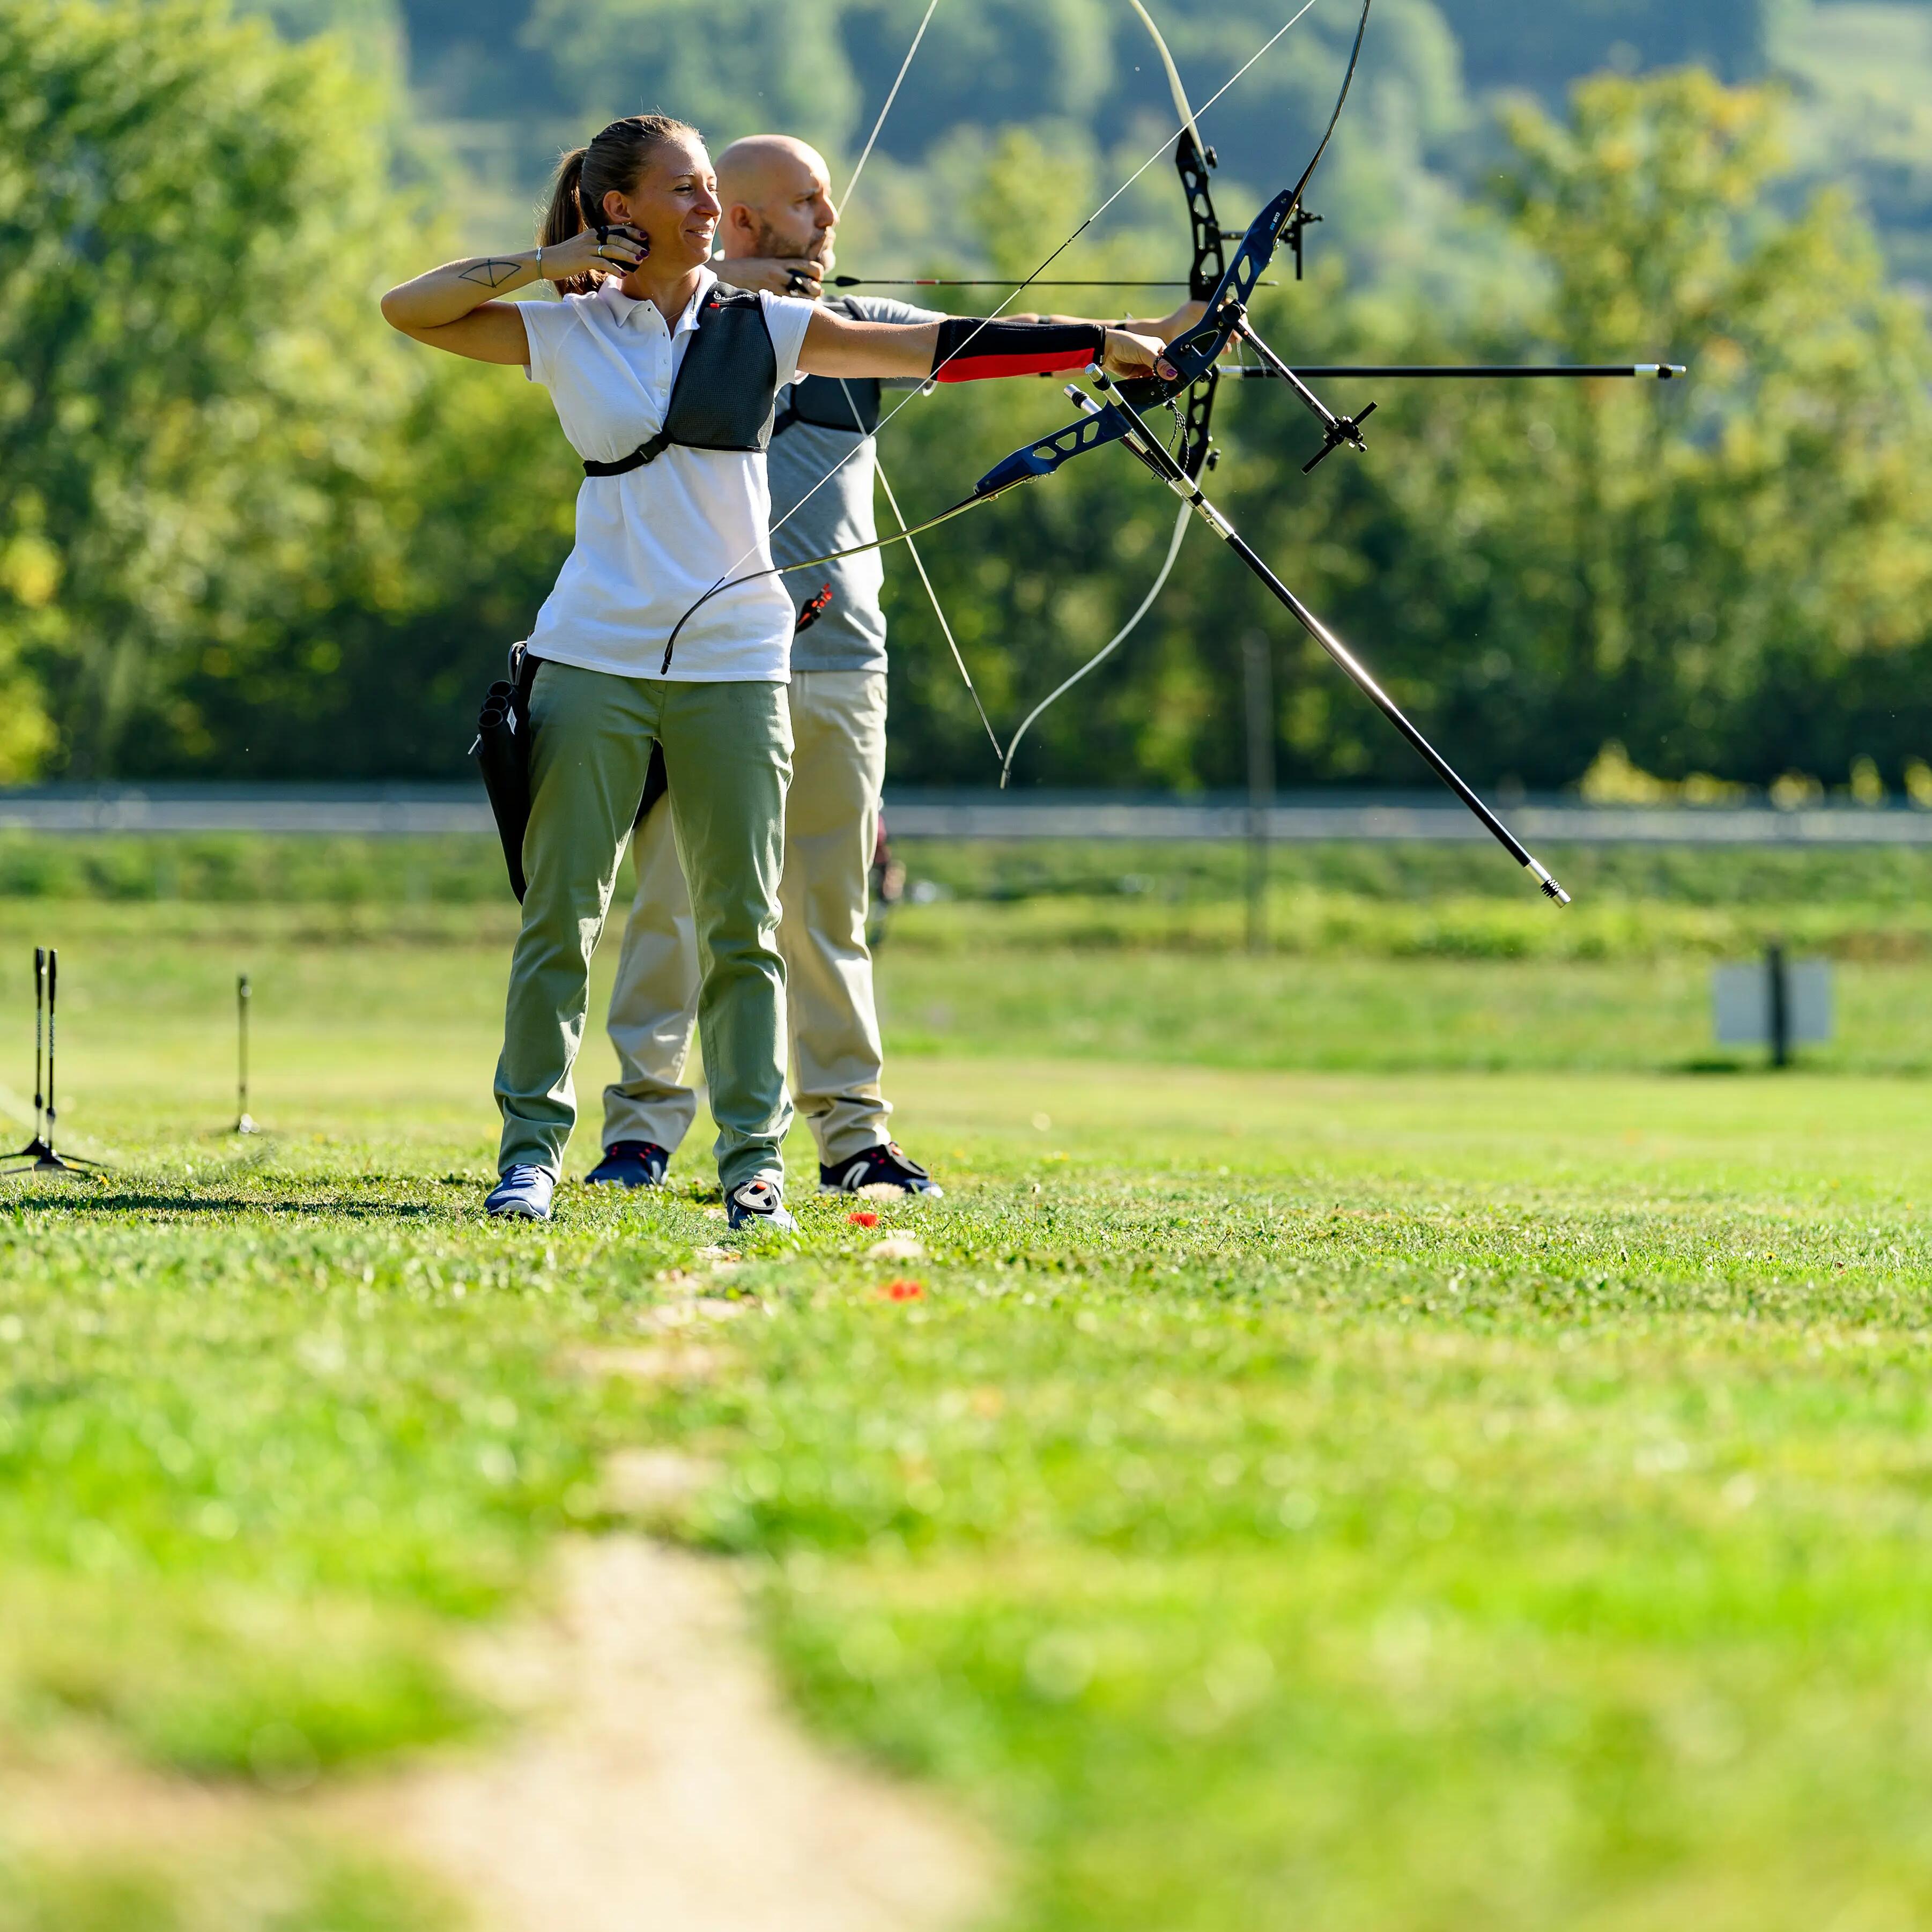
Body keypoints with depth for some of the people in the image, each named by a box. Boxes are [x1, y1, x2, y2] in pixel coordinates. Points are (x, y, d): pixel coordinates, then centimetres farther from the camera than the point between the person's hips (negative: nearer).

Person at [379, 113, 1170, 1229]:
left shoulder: (764, 329, 5)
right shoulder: (568, 335, 4)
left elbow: (936, 349, 1)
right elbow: (410, 310, 2)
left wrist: (1098, 344, -5)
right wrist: (554, 260, -5)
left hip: (733, 664, 1)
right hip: (594, 662, -1)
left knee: (743, 926, 2)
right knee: (561, 916, 1)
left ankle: (756, 1158, 7)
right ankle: (532, 1148, 9)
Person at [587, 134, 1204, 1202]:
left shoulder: (856, 329, 14)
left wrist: (1148, 336, -1)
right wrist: (741, 285, -15)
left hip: (834, 663, 3)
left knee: (830, 913, 7)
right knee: (674, 901, -5)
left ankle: (852, 1133, 11)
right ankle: (643, 1128, -2)